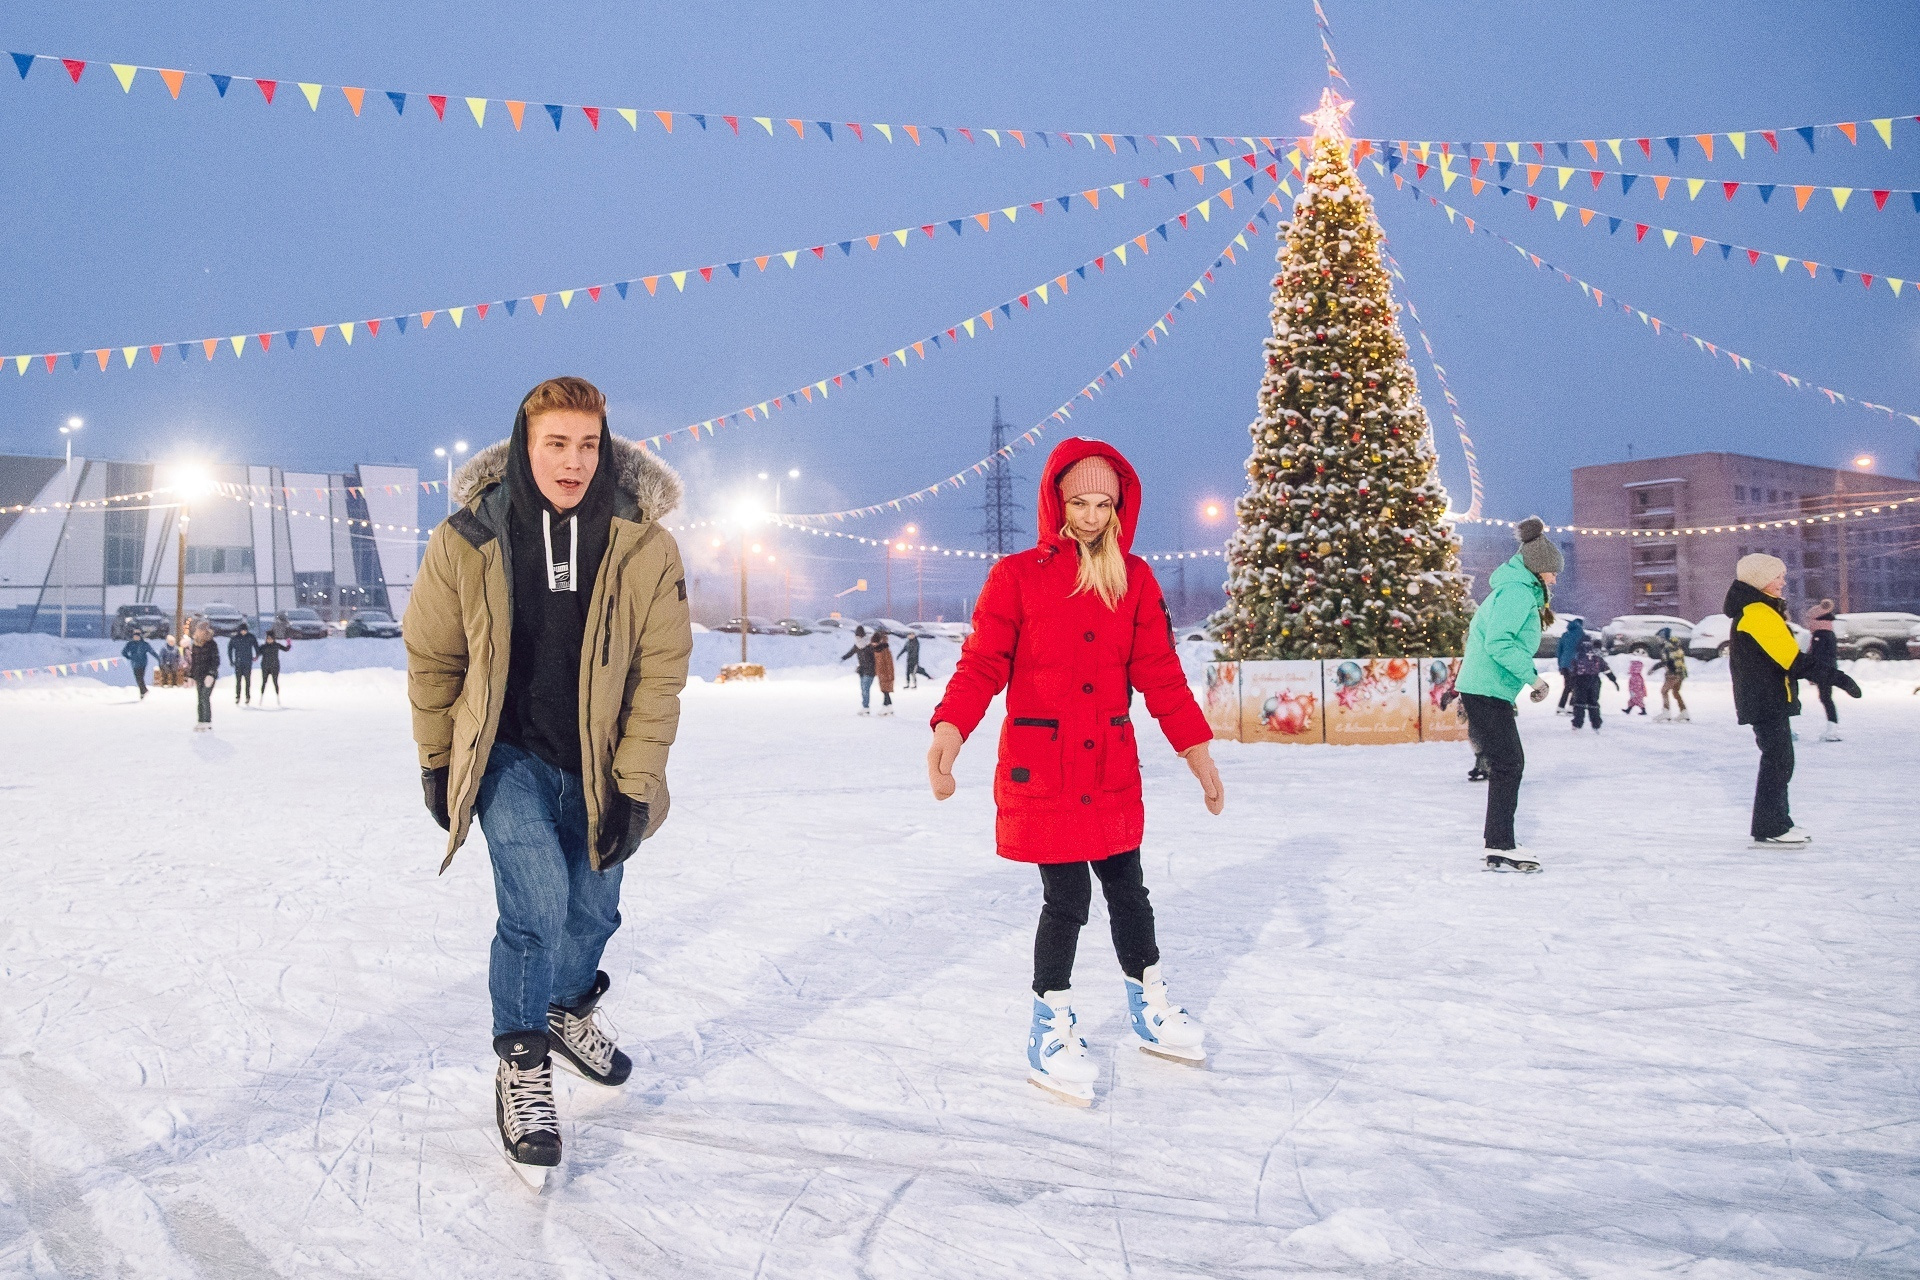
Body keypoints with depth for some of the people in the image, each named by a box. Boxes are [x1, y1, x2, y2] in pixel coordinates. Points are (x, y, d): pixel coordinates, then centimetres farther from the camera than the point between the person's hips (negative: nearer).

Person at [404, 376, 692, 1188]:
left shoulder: (643, 545, -13)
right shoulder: (467, 541, -13)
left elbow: (659, 673, -9)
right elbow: (431, 657, 0)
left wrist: (635, 784, -11)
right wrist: (436, 763, 6)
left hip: (598, 764, 2)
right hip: (508, 755, -2)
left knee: (593, 909, 14)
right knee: (537, 900, -18)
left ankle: (568, 1010, 46)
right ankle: (521, 1065, 3)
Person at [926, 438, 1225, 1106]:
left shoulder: (1135, 580, 5)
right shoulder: (1017, 576, -6)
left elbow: (1160, 674, 6)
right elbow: (981, 664, -11)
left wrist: (1198, 751, 2)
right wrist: (950, 730, -28)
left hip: (1112, 768, 4)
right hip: (1039, 768, -4)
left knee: (1128, 891, 13)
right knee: (1067, 900, -1)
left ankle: (1150, 1007, 34)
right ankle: (1051, 1028, 19)